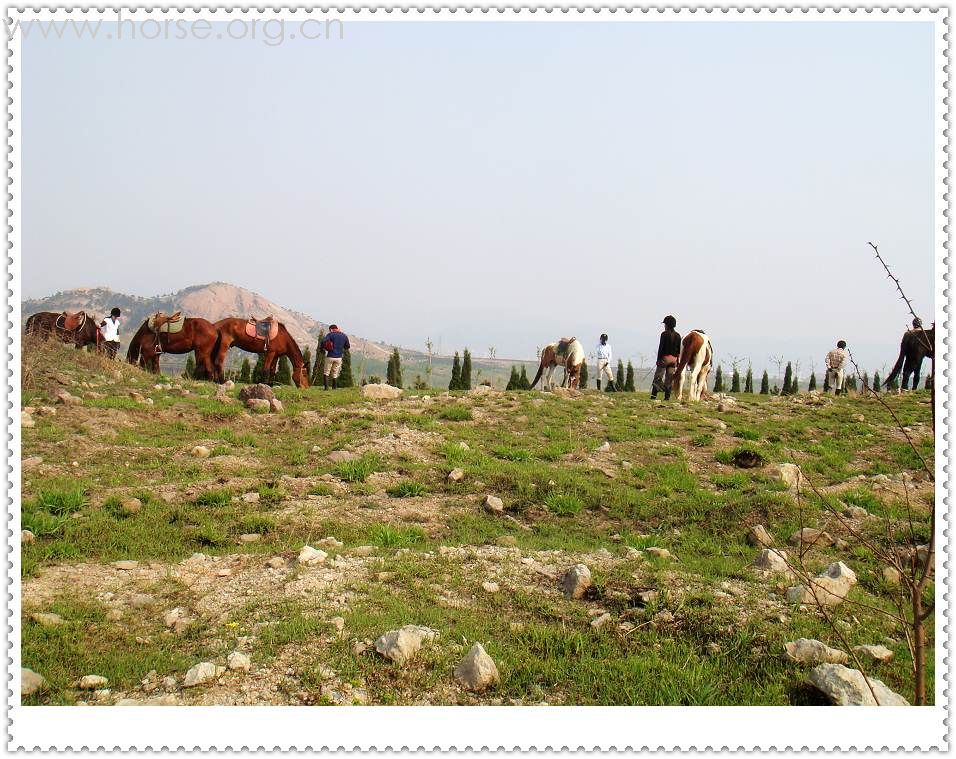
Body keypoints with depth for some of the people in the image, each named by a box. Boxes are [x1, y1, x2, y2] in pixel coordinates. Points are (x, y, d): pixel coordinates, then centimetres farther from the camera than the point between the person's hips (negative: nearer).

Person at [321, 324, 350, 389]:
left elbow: (323, 343, -17)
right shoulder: (344, 336, 6)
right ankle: (334, 388, 11)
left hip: (330, 356, -3)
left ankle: (326, 387, -4)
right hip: (339, 357, 3)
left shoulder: (330, 335, -5)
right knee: (335, 374, 14)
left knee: (326, 373, 9)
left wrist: (325, 348, 1)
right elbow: (347, 347, 13)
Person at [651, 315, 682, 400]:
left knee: (658, 377, -3)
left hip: (665, 358, -5)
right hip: (674, 359, 5)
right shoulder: (677, 336, 9)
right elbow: (679, 350, 10)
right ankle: (667, 397, 3)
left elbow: (661, 347, -11)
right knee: (669, 379, 7)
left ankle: (654, 395, -10)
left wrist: (658, 359, -8)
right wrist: (678, 360, 16)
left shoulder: (664, 334, -8)